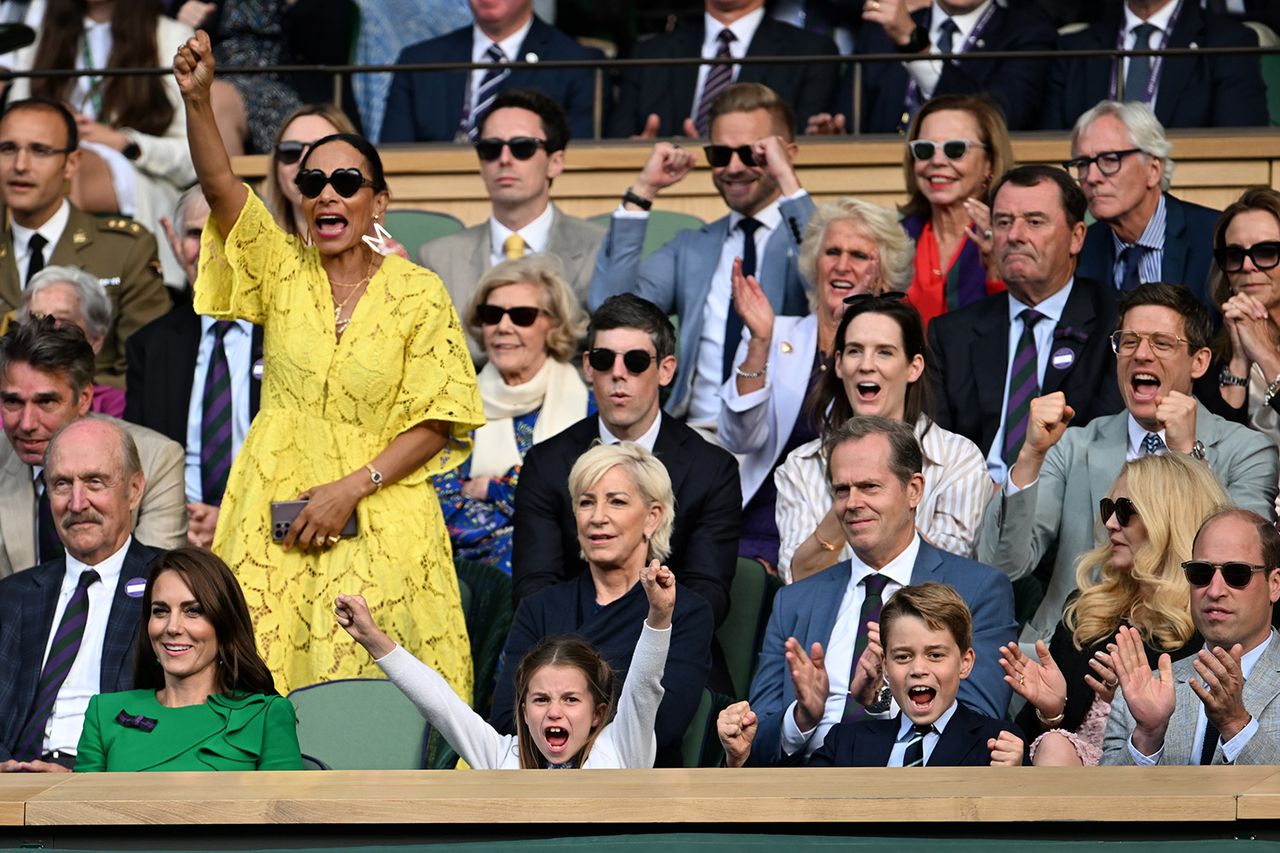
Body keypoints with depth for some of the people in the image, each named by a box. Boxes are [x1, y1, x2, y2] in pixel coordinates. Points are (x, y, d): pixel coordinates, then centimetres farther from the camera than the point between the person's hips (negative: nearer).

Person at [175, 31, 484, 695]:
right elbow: (220, 187, -10)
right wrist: (197, 100, -27)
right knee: (265, 688, -5)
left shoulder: (419, 293, 1)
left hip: (379, 524, -1)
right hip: (277, 516, 2)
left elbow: (437, 422, -1)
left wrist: (353, 487, -12)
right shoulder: (282, 271, 5)